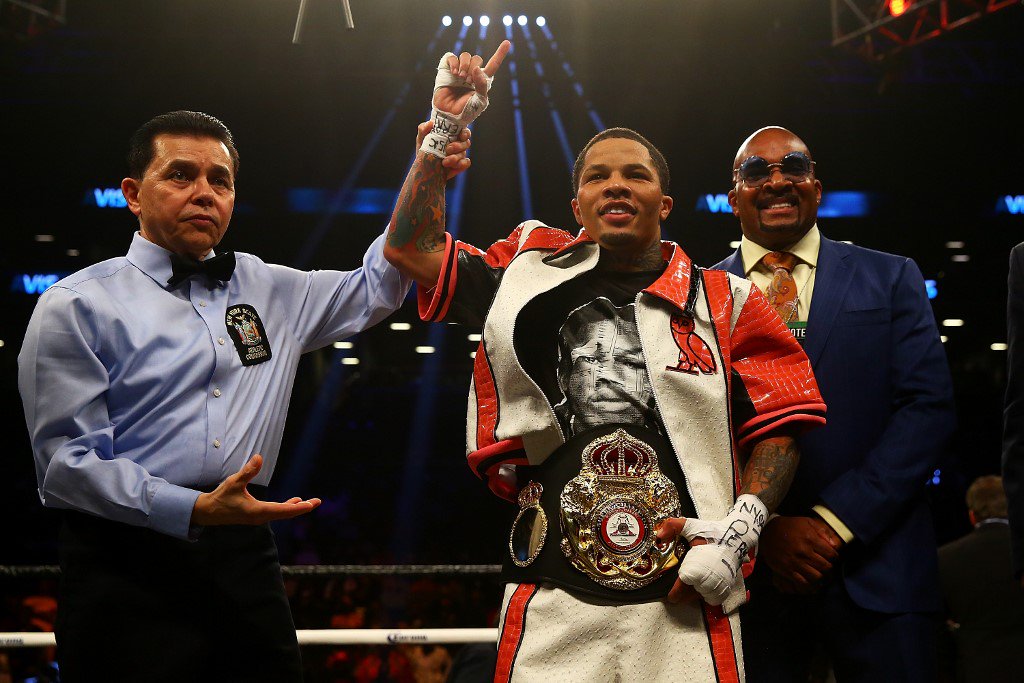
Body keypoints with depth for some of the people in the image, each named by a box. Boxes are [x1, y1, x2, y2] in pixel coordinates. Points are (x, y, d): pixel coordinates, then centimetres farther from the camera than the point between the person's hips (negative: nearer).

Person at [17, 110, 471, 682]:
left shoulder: (268, 290, 16)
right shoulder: (77, 306, -1)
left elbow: (376, 288, 23)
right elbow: (66, 460, -7)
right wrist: (194, 510, -21)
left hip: (246, 559, 5)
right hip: (129, 566, -4)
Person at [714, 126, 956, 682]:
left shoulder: (891, 280, 8)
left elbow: (927, 407, -1)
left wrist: (836, 520, -10)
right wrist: (761, 528, -12)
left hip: (874, 568, 1)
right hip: (747, 571, 0)